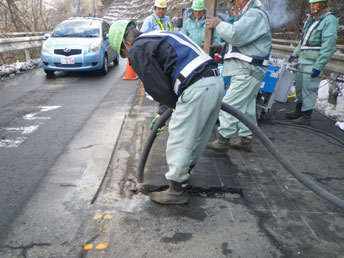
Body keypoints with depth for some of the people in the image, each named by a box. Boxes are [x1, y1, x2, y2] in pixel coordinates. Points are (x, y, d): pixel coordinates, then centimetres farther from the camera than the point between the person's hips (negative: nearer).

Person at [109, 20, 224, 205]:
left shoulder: (137, 50, 0)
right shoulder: (157, 37, 28)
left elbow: (158, 88, -6)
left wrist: (177, 105, 11)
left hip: (196, 89, -10)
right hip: (216, 80, 10)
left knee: (179, 140, 3)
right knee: (198, 136, 22)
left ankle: (176, 191, 16)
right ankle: (183, 173, 41)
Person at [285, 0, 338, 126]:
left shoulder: (330, 20, -13)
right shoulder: (311, 19, 15)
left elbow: (328, 47, -19)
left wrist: (318, 67, -22)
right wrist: (295, 54, 23)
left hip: (313, 64, -9)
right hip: (303, 61, 9)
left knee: (309, 89, -7)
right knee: (299, 87, 15)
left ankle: (306, 117, 1)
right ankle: (298, 111, 29)